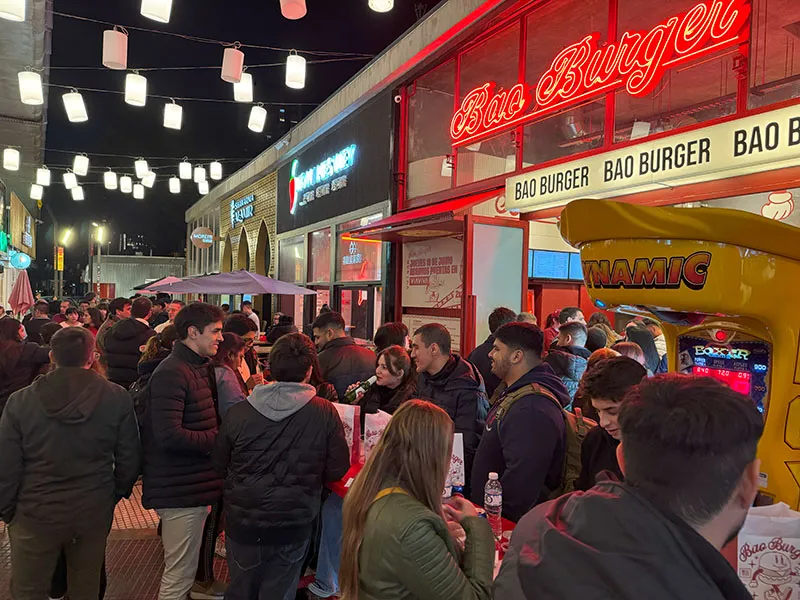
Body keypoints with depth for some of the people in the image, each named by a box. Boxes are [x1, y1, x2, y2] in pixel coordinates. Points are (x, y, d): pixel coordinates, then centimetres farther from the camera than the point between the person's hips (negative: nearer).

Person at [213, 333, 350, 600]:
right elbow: (338, 469, -9)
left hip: (242, 524, 1)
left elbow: (220, 464, -1)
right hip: (293, 526, -1)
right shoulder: (325, 413, -18)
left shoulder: (238, 412, -14)